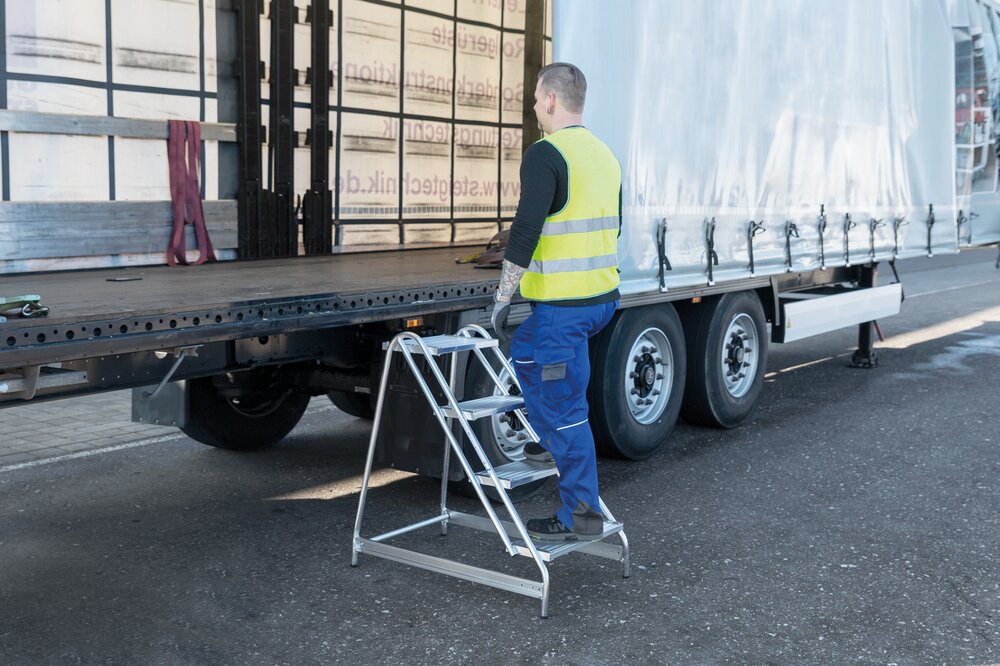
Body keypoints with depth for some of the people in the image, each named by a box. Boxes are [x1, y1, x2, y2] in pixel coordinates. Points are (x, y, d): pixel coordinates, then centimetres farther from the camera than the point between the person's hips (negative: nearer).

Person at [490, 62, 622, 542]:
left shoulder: (546, 154, -14)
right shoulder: (605, 155, 12)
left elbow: (524, 232, -20)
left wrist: (503, 297, -12)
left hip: (562, 304, -9)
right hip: (604, 297, 9)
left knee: (565, 406, -2)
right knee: (527, 349, 29)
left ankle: (581, 515, 4)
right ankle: (552, 444, 28)